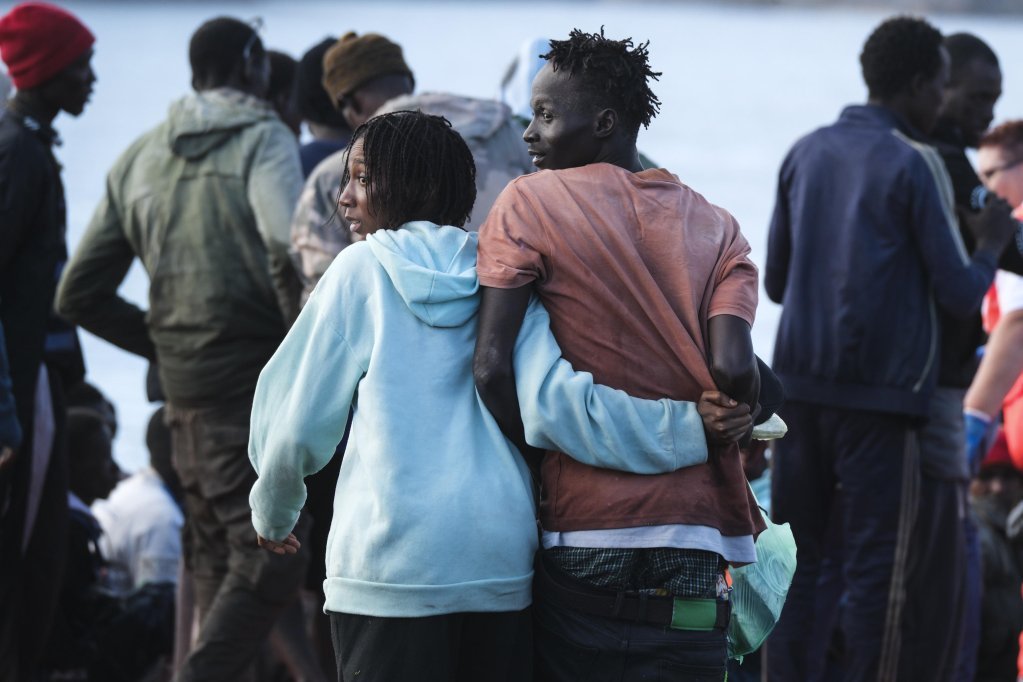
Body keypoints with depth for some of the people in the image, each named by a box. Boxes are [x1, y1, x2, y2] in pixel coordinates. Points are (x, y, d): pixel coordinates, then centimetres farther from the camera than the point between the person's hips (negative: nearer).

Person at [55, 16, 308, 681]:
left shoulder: (140, 158, 16)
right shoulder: (261, 139, -4)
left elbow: (80, 294, 17)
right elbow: (286, 251, -23)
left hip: (184, 392, 7)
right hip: (256, 384, -7)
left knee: (218, 565, 14)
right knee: (268, 556, -8)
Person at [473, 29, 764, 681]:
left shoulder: (528, 203, 0)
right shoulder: (717, 228, 9)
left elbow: (492, 367, -11)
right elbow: (732, 368, -7)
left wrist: (541, 458, 0)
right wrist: (730, 440, 10)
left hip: (585, 532, -3)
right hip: (697, 533, 3)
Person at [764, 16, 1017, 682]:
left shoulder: (806, 153, 10)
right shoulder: (914, 164, -7)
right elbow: (960, 294, -8)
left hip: (801, 383, 5)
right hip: (882, 393, -5)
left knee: (797, 561, 10)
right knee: (876, 570, -1)